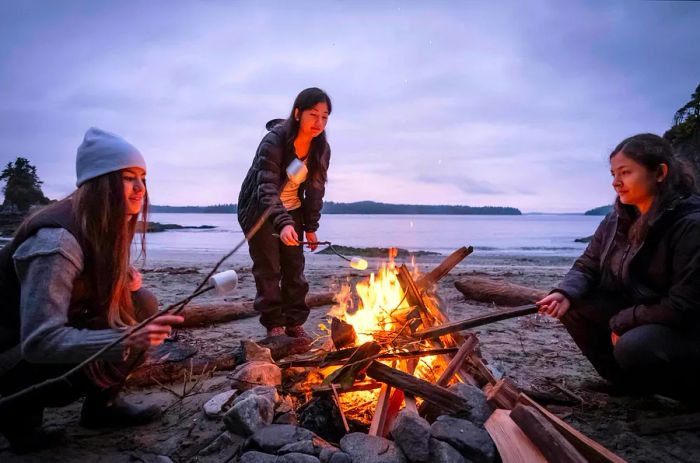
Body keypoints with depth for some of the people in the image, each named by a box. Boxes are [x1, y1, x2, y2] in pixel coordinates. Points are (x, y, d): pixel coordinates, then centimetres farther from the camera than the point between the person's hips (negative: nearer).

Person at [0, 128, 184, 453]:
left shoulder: (105, 226, -3)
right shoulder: (56, 240, -30)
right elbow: (38, 341, -34)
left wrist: (128, 280, -13)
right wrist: (126, 339, -45)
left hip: (61, 331, 8)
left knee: (143, 304, -8)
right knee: (100, 361, -29)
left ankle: (102, 404, 4)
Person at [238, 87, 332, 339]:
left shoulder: (322, 149, -10)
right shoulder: (274, 141, -27)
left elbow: (316, 189, 0)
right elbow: (267, 188, -35)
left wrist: (311, 227, -1)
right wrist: (283, 223, -49)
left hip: (292, 210, 5)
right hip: (260, 210, -4)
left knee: (295, 267, 3)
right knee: (268, 268, -4)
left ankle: (294, 323, 13)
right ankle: (273, 324, 8)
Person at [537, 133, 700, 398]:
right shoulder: (617, 219, -1)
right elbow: (587, 266, 1)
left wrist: (622, 322, -18)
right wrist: (565, 294, -21)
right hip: (631, 316, 7)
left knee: (633, 347, -34)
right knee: (572, 304, -10)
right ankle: (627, 382, 6)